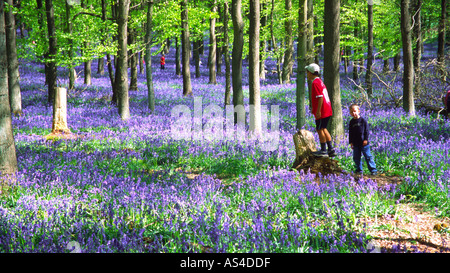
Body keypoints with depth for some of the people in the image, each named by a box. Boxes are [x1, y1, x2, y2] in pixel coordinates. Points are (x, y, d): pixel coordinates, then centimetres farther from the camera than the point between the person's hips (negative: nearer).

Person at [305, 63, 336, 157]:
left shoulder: (315, 83, -15)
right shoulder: (319, 81, 16)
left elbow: (320, 97, -22)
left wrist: (318, 111, -23)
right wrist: (314, 109, 28)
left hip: (322, 111, -10)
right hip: (327, 110, 10)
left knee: (320, 129, -2)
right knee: (323, 129, 17)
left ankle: (323, 151, 2)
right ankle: (331, 149, 19)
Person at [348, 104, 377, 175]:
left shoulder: (363, 120, -5)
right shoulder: (351, 122, 5)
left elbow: (366, 131, -3)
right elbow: (350, 133, 10)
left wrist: (366, 139, -11)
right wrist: (351, 142, 5)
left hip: (363, 143, -4)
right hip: (356, 144, 4)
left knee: (368, 156, -2)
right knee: (356, 157, 8)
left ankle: (373, 169, 3)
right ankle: (359, 169, 21)